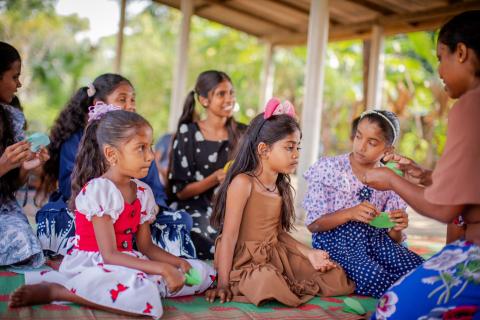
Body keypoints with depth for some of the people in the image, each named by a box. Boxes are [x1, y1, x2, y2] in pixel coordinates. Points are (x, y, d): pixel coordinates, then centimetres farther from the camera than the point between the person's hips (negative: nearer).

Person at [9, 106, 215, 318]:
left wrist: (178, 262, -6)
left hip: (126, 265, 9)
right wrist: (162, 268, -25)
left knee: (202, 272, 1)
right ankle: (51, 291, -18)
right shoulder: (98, 190, -15)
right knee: (147, 299, -37)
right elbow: (109, 255, -20)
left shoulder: (143, 192, 8)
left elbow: (146, 247, 13)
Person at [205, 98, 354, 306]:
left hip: (277, 256, 8)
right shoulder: (243, 182, -17)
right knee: (267, 282, -41)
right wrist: (223, 283, -23)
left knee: (335, 277, 5)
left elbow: (278, 233, 10)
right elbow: (229, 236, -20)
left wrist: (309, 253, -1)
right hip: (245, 261, -8)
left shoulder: (281, 187, 6)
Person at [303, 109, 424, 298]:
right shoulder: (329, 168, 0)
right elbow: (313, 224, -4)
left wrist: (397, 229, -14)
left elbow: (394, 239, 10)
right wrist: (349, 214, -20)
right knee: (373, 276, -33)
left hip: (376, 238, 3)